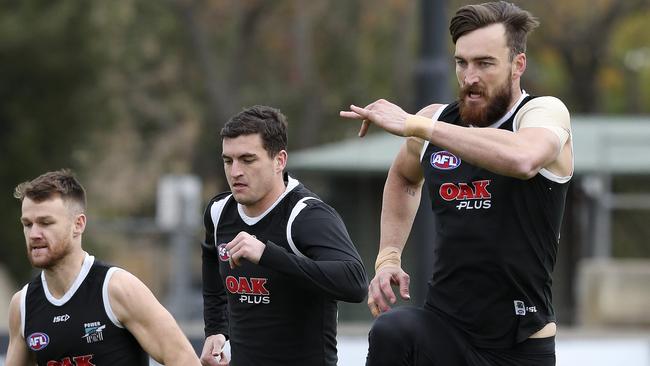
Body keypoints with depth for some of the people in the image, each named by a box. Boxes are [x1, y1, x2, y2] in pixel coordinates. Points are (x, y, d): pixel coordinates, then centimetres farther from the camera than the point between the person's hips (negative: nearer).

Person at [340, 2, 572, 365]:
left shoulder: (546, 113, -9)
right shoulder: (436, 121, 5)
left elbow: (522, 160, -35)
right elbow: (403, 178, 30)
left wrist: (414, 125, -30)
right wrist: (389, 255, 15)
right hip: (444, 328, 2)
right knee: (390, 333, -30)